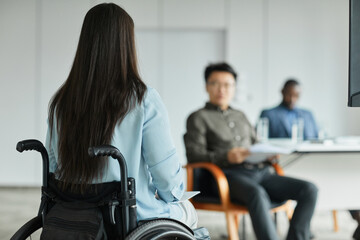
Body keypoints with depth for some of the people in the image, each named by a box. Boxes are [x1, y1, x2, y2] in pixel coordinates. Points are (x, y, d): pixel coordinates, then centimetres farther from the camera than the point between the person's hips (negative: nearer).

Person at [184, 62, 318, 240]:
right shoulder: (198, 118, 10)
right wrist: (227, 157, -18)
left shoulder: (240, 116, 30)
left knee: (309, 190, -16)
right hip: (231, 174, -6)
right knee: (258, 194, -40)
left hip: (261, 171, 7)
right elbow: (193, 156, -2)